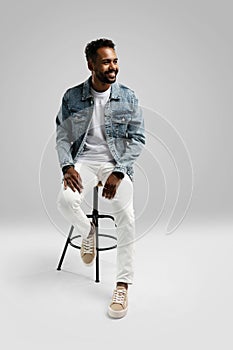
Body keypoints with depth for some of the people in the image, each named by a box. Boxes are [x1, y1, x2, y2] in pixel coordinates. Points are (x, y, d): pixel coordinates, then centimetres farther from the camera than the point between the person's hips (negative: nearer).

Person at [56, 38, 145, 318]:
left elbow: (137, 138, -2)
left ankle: (123, 285, -11)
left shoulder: (128, 97, 1)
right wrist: (67, 166, -14)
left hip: (117, 162, 0)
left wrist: (118, 172, -15)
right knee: (66, 201, -28)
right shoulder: (72, 97, 2)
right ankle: (87, 232, 8)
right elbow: (62, 137, 5)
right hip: (84, 160, 1)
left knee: (126, 214, -24)